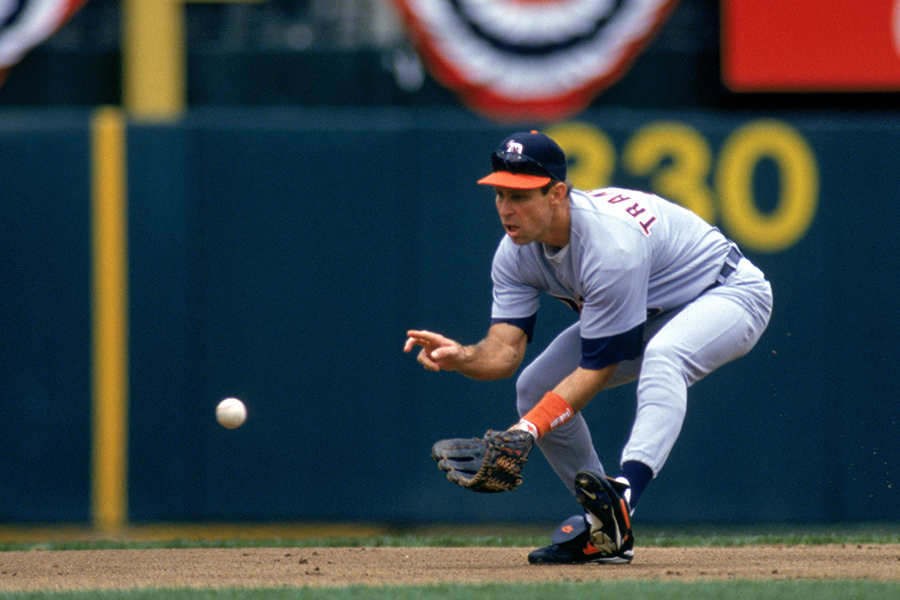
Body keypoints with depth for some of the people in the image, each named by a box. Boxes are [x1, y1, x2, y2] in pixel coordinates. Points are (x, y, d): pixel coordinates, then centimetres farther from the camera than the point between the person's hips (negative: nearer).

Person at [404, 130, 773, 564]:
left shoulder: (610, 244, -37)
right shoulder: (517, 253, -12)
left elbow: (598, 369, -32)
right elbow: (504, 350, -18)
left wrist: (526, 431, -39)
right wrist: (461, 357, -41)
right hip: (648, 314, 9)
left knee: (663, 355, -41)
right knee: (536, 386, -2)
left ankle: (623, 496, -54)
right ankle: (604, 531, 6)